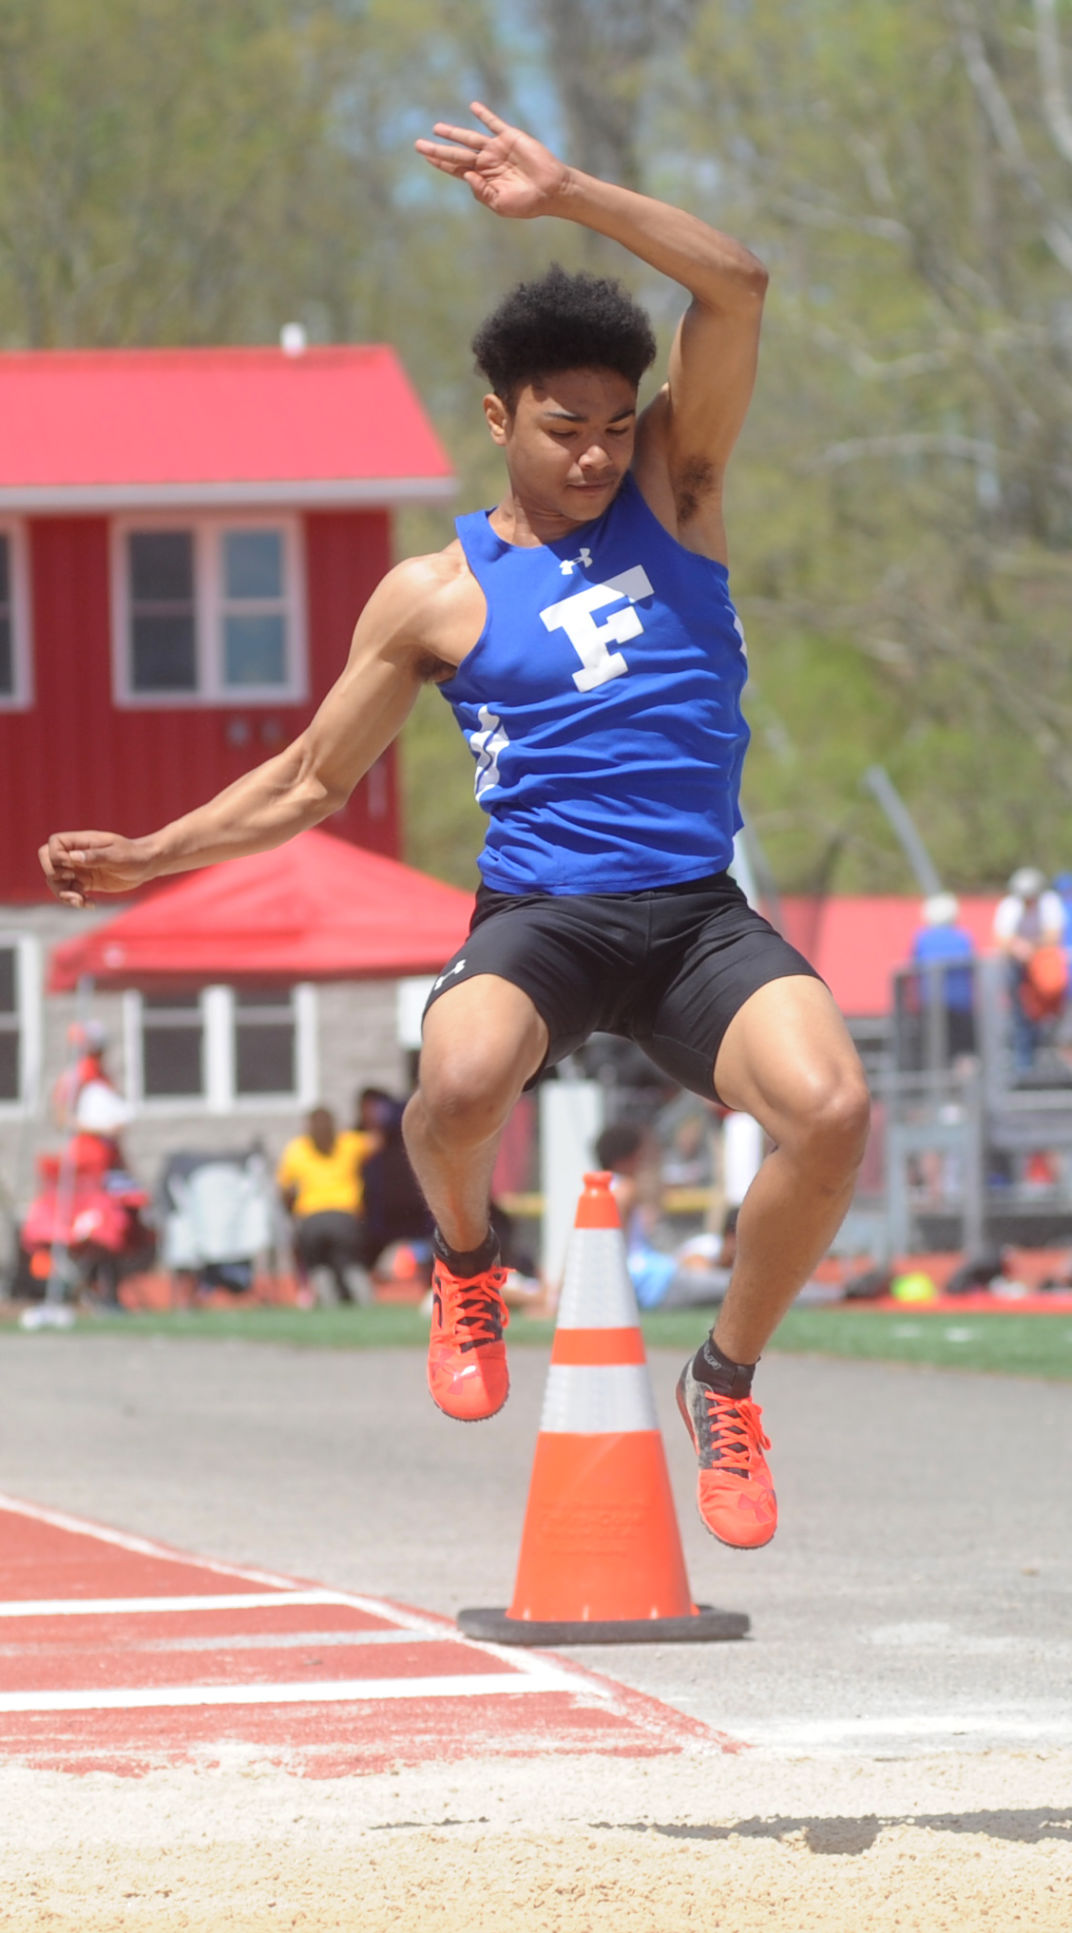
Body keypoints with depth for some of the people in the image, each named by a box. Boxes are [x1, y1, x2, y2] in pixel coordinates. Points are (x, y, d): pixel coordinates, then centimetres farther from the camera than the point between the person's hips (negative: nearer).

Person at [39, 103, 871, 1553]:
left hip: (699, 915, 2)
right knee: (461, 1081, -36)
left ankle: (728, 1378, 0)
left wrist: (565, 195, -12)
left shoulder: (670, 489, 11)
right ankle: (465, 1258, 3)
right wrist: (147, 856, 10)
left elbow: (734, 288, -3)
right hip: (540, 914, -2)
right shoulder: (438, 598, 7)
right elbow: (312, 780, 17)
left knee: (830, 1108, -27)